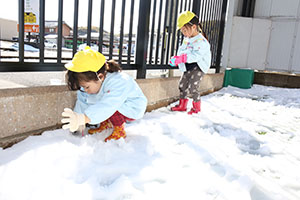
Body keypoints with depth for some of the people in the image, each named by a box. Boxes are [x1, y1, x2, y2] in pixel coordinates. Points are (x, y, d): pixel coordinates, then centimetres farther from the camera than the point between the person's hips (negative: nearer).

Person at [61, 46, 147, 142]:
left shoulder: (118, 83, -40)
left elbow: (107, 106, -55)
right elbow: (82, 101, -8)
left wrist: (83, 118, -68)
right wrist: (78, 119, -19)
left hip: (133, 109, -7)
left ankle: (120, 131, -9)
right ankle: (106, 124, 11)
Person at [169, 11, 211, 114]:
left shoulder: (201, 41, -19)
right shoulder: (186, 39, 9)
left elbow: (195, 55, -30)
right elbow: (181, 51, 15)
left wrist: (182, 58, -36)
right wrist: (176, 58, -4)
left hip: (198, 67, -8)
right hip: (188, 67, 9)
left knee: (193, 86, -8)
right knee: (182, 84, 11)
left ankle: (197, 107, 11)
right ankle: (182, 105, 25)